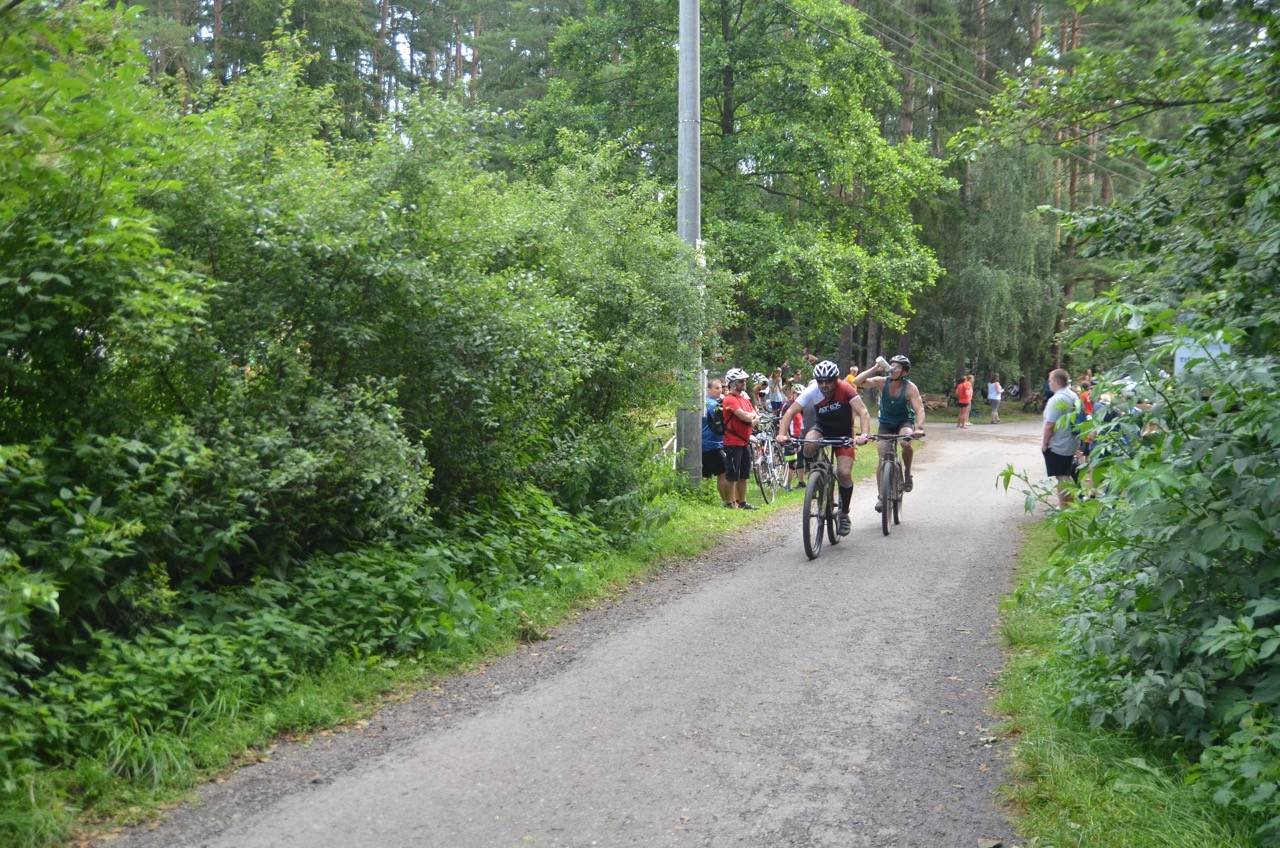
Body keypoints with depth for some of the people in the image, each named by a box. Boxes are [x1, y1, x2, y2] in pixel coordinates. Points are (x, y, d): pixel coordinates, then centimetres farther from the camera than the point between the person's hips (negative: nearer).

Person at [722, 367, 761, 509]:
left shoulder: (745, 399, 16)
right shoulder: (730, 399, -13)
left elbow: (757, 417, 12)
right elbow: (745, 417, -22)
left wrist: (753, 420, -10)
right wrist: (753, 414, -1)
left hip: (745, 442, 9)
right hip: (733, 443, -9)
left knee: (744, 475, 13)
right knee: (733, 475, -3)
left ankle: (742, 502, 20)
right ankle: (730, 502, 3)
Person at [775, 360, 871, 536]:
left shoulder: (845, 389, -26)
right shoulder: (812, 392, -22)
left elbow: (863, 412, -35)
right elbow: (790, 412, -27)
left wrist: (864, 435, -53)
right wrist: (782, 434, -43)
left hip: (844, 433, -1)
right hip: (822, 429, 1)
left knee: (844, 473, -17)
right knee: (809, 446, -34)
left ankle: (844, 514, 6)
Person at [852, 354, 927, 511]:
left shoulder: (910, 388, -20)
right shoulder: (882, 382, -15)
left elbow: (920, 409, -30)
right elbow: (857, 381, -26)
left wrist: (919, 427, -47)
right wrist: (875, 368, -32)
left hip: (905, 422, -2)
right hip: (886, 423, 2)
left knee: (906, 443, -34)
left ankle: (908, 474, -6)